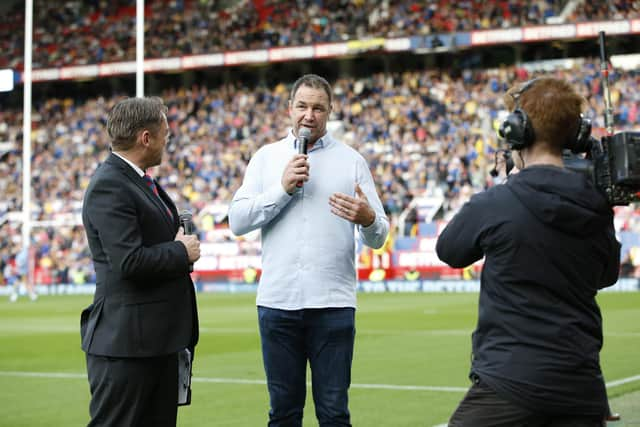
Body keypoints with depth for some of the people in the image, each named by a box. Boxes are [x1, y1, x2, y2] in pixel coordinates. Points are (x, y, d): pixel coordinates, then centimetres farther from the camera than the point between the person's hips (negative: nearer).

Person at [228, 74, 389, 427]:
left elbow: (378, 237, 4)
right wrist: (283, 189, -10)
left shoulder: (351, 161, 6)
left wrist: (368, 220, -19)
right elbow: (237, 221, 0)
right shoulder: (266, 157, 10)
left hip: (333, 302, -1)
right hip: (277, 301, 1)